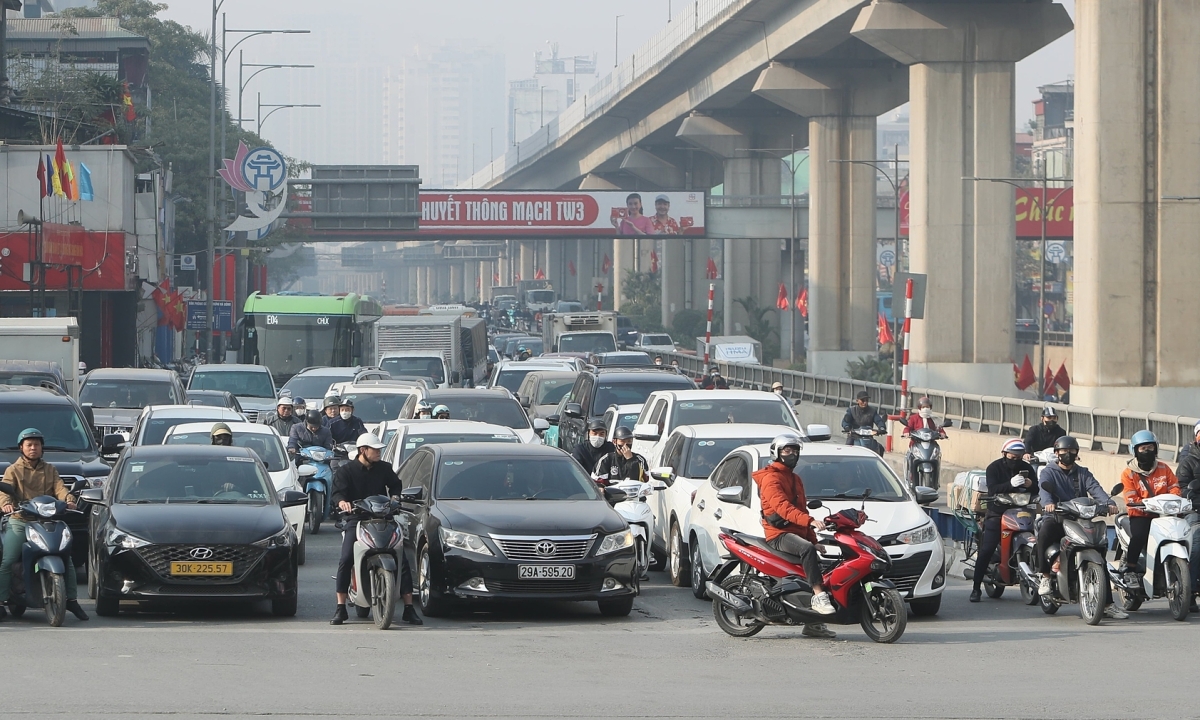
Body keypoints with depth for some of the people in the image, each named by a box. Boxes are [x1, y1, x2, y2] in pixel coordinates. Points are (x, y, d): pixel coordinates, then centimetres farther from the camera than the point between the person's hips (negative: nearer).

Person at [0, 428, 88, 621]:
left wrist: (68, 499, -23)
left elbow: (59, 488, 0)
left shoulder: (50, 470, 16)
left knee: (67, 560, -6)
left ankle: (72, 600, 3)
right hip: (19, 521, -2)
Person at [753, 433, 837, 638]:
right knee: (807, 549, -36)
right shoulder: (771, 478, -7)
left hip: (797, 533, 10)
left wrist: (813, 538, 20)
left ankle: (814, 623, 8)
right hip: (778, 534, -10)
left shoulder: (795, 479, 25)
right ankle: (819, 596, -41)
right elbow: (782, 506, -23)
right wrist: (809, 520, -35)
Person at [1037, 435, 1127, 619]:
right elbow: (1044, 489, -14)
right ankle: (1045, 577, -23)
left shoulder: (1083, 474, 18)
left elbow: (1095, 489, -1)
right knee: (1045, 532, -38)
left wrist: (1108, 503, -22)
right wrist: (1048, 503, -38)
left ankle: (1107, 604, -6)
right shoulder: (1048, 472, 8)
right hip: (1057, 519, -3)